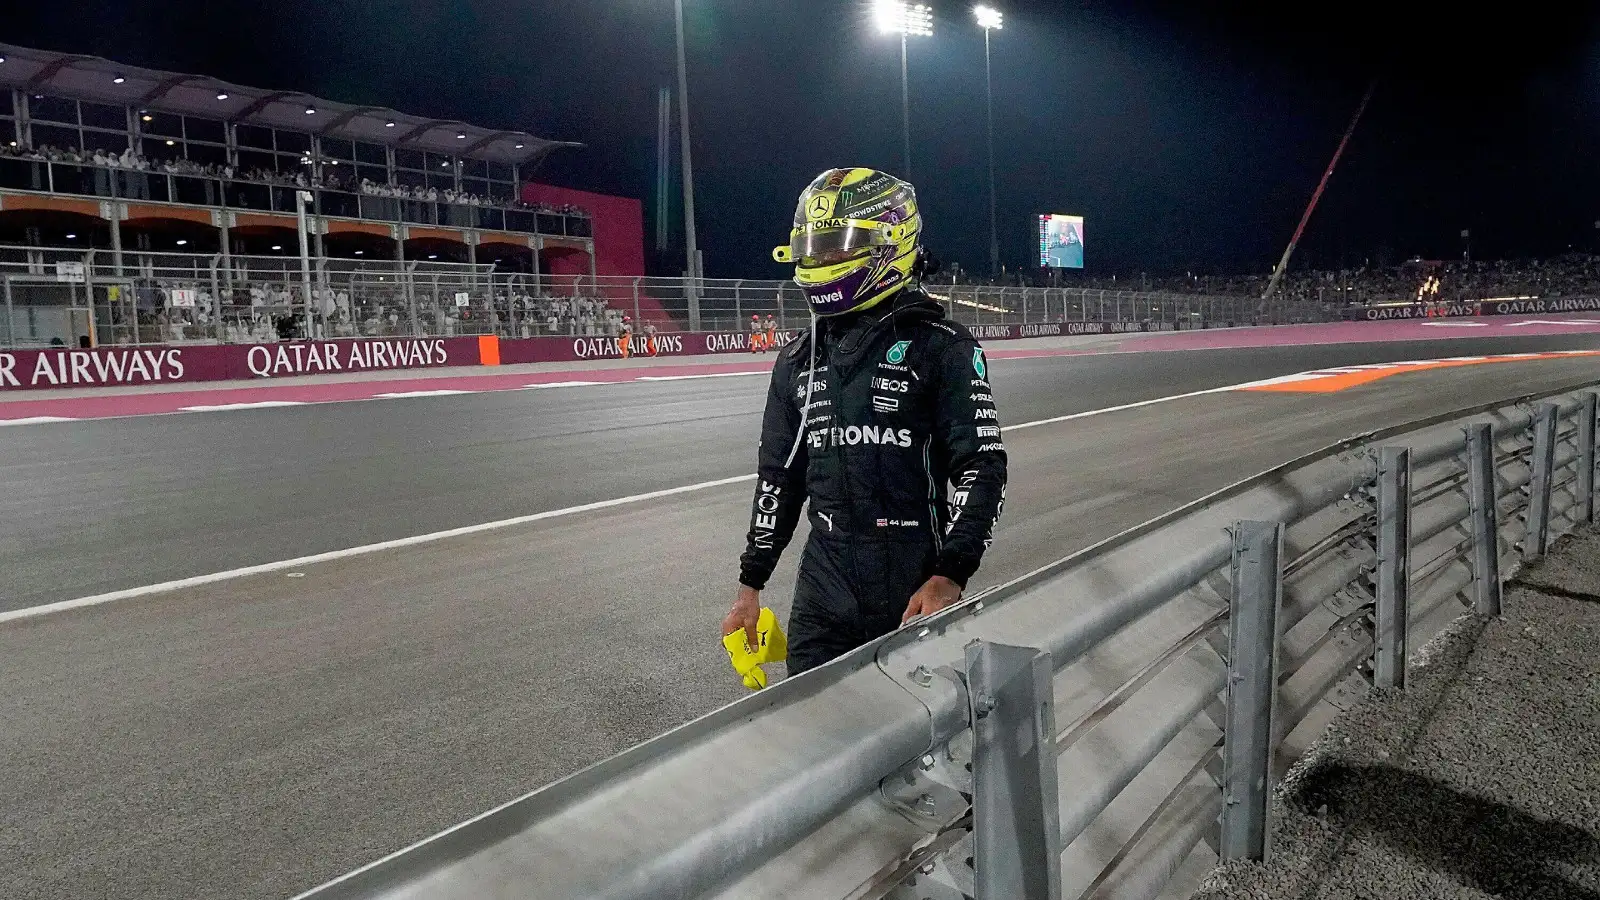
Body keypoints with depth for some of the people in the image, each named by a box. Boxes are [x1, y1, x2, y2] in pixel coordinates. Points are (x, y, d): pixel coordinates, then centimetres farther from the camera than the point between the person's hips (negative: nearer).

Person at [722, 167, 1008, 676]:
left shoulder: (941, 348, -6)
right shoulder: (798, 360, 11)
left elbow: (982, 467, -9)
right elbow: (779, 476, 16)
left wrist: (950, 576, -19)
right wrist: (751, 583, 16)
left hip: (914, 590, -4)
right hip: (822, 591, 5)